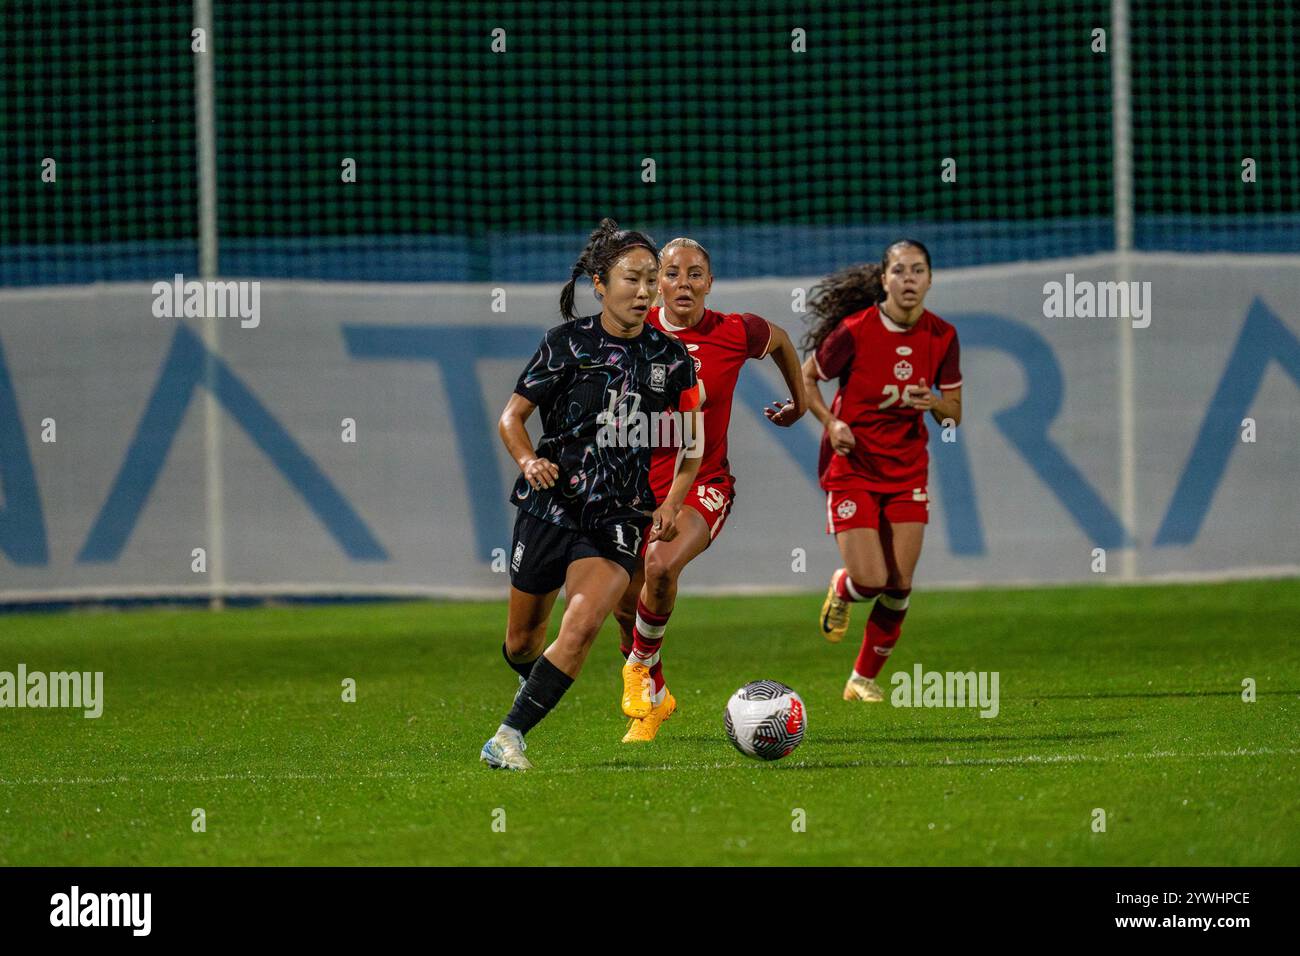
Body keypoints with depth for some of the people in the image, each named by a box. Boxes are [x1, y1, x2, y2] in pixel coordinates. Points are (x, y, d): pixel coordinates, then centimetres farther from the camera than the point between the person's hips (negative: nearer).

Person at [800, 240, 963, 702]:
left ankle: (865, 678, 18)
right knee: (870, 581, -13)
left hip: (907, 469, 4)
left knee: (899, 587, -2)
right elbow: (806, 378, -1)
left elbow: (954, 413, 4)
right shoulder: (854, 331, -16)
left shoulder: (941, 336, -4)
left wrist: (933, 403, -19)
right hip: (852, 467, -4)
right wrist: (831, 423, -16)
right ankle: (841, 590, 26)